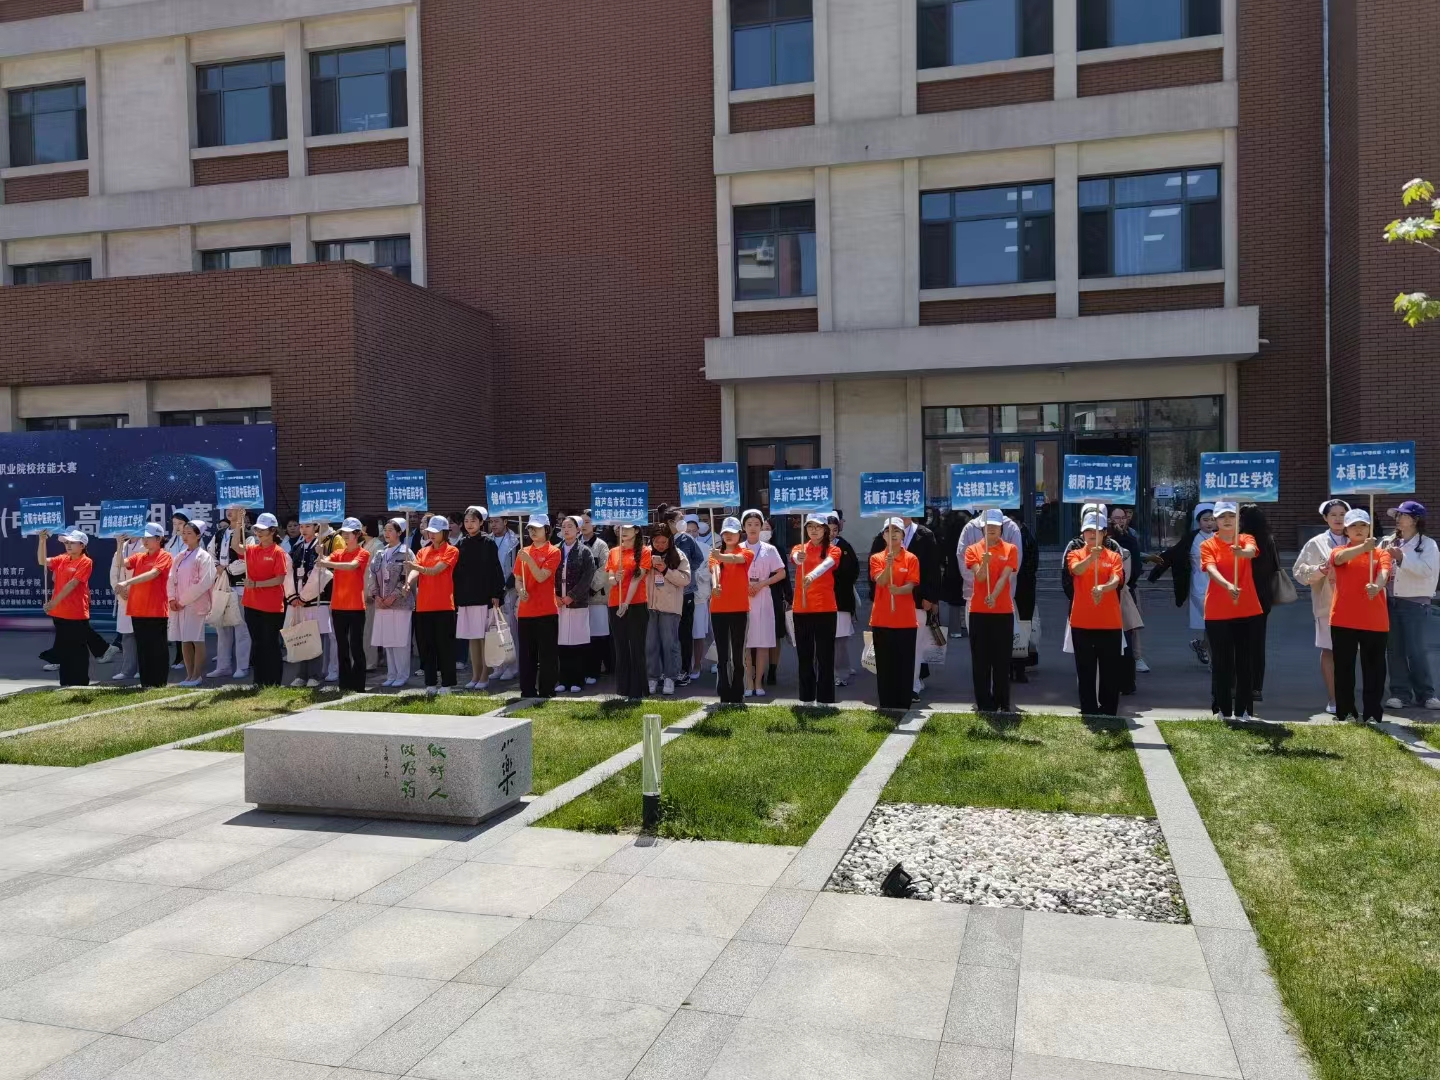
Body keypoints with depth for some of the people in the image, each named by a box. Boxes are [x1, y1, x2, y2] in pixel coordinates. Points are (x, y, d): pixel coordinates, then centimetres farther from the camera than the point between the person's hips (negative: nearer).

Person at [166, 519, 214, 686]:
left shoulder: (204, 556, -7)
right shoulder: (179, 556, 14)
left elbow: (204, 582, -14)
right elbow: (172, 578, 13)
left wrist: (184, 600, -13)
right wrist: (172, 598, -3)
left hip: (195, 604, -7)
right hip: (179, 604, 7)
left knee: (197, 639, -3)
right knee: (184, 640, 8)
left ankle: (197, 675, 3)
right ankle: (189, 674, 15)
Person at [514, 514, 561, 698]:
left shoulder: (553, 552, -3)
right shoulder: (523, 552, 13)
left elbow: (541, 577, -13)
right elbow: (518, 579, 13)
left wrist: (529, 559, -23)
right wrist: (520, 591, -7)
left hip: (546, 611, -5)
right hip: (525, 611, 5)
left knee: (547, 655, -1)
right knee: (526, 654, 8)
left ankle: (546, 693, 4)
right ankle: (527, 692, 15)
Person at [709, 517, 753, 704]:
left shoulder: (746, 552, 2)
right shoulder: (716, 554, 11)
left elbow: (735, 558, -22)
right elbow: (714, 569, -11)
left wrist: (720, 556, -44)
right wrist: (714, 585, -34)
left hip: (739, 609, -3)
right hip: (718, 609, 3)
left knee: (737, 654, 0)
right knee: (722, 655, 3)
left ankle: (738, 696, 6)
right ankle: (724, 696, 6)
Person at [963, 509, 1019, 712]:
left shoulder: (1010, 549, 3)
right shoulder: (973, 549, 4)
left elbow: (1004, 577, -9)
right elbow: (979, 577, -8)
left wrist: (994, 597, -25)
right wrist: (985, 562, -28)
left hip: (1003, 611, -1)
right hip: (978, 611, 1)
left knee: (1002, 659, 3)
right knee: (980, 660, 3)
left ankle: (1003, 704, 11)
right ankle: (984, 704, 9)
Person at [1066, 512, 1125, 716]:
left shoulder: (1114, 556, 5)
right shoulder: (1075, 554, 4)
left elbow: (1116, 580, -13)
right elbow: (1077, 570, -19)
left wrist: (1103, 588, -35)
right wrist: (1091, 557, -39)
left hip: (1110, 622, 0)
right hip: (1082, 622, 0)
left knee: (1110, 671, 4)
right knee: (1085, 670, 5)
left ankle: (1109, 712, 14)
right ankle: (1089, 711, 13)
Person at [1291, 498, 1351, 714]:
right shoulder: (1316, 543, 3)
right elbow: (1298, 571, -1)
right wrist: (1318, 571, -17)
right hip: (1327, 603, -2)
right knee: (1329, 650, 0)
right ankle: (1332, 700, 5)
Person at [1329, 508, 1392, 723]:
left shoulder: (1381, 553, 7)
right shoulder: (1338, 552, 6)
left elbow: (1384, 572, -14)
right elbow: (1340, 558, -21)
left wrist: (1377, 586, -38)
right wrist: (1363, 547, -40)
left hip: (1375, 621, 0)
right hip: (1343, 620, 0)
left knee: (1374, 669, 2)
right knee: (1344, 668, 5)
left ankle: (1372, 714, 8)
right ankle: (1346, 712, 14)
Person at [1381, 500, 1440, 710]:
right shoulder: (1390, 542, 11)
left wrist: (1402, 558, -23)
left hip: (1415, 603, -5)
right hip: (1391, 601, 5)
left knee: (1415, 650, -7)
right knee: (1395, 650, 5)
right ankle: (1400, 693, 10)